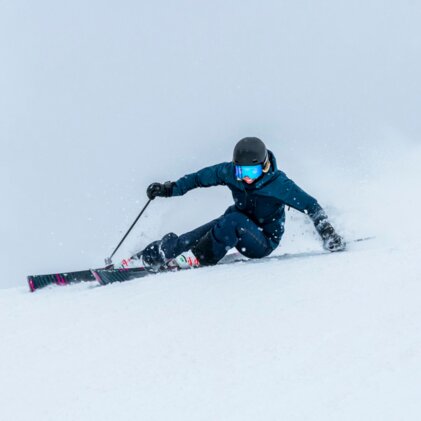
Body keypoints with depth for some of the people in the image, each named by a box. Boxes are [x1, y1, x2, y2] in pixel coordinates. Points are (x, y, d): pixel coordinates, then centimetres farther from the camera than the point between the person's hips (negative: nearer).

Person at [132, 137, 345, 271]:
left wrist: (326, 231, -29)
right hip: (236, 225, 5)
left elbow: (311, 205, -18)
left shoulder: (279, 184, -24)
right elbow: (200, 177, 1)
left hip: (264, 242, -5)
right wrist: (169, 188, -5)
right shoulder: (229, 172, -13)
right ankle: (149, 256, -6)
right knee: (191, 238, -14)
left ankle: (198, 257, -21)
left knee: (233, 220, -34)